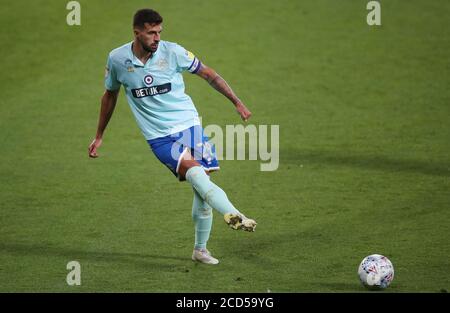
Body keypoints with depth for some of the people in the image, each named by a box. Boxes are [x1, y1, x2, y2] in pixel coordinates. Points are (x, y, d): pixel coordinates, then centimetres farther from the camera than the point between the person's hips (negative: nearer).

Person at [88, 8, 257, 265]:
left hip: (188, 123, 2)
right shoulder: (117, 59, -2)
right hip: (159, 136, -2)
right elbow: (110, 95, 16)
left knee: (202, 182, -3)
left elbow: (208, 74, 7)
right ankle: (233, 215, -44)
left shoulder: (172, 52, -6)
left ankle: (201, 249, 13)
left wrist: (237, 102, 5)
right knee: (194, 172, -27)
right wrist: (99, 136, 22)